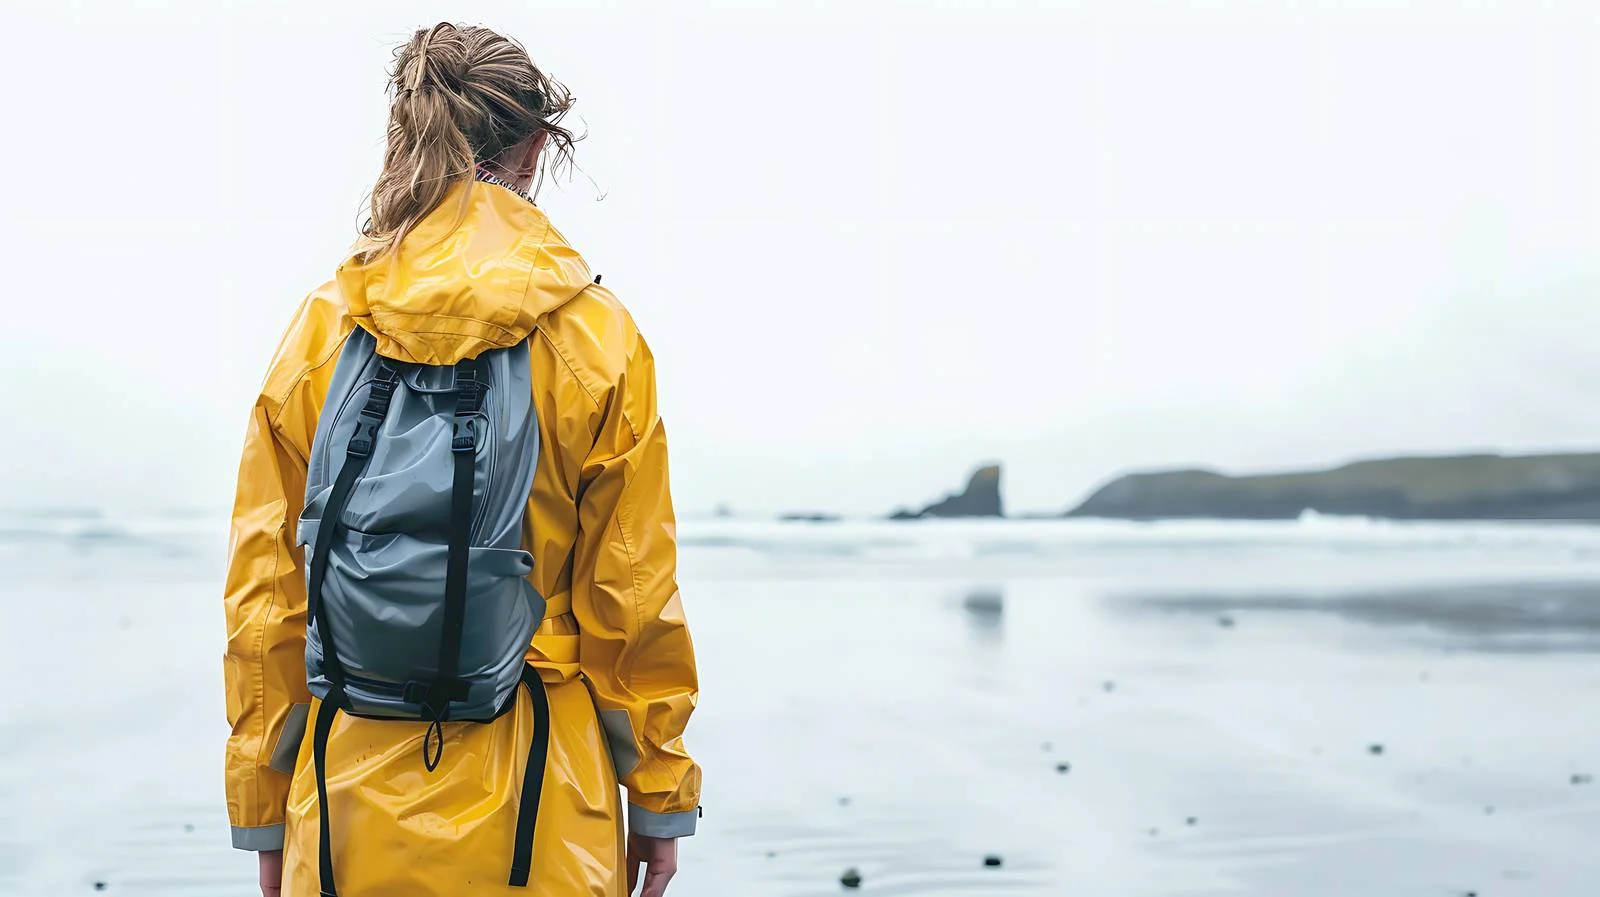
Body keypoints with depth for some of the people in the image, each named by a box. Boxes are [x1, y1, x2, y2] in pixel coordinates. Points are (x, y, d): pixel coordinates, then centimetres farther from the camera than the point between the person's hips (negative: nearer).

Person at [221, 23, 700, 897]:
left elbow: (265, 591, 2)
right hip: (542, 821, -2)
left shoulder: (319, 330, -1)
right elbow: (634, 592, -4)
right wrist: (660, 796, 7)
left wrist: (265, 814, 11)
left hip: (355, 800, 2)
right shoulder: (597, 337, -7)